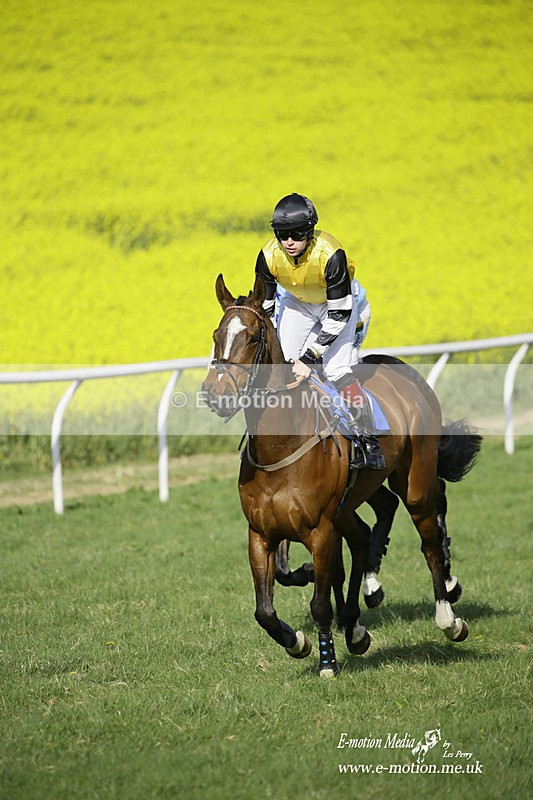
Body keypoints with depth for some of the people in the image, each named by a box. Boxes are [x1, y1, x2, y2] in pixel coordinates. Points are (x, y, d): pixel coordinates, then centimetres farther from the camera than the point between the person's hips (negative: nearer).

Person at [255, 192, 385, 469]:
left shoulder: (330, 254, -38)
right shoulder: (269, 255, -27)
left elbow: (339, 314, -32)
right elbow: (263, 307, -13)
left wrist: (309, 357, -35)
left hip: (338, 302, -4)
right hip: (297, 301, 4)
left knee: (336, 369, -19)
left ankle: (369, 443, -11)